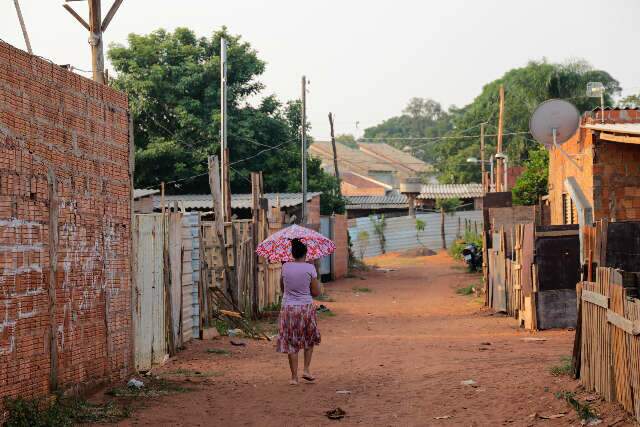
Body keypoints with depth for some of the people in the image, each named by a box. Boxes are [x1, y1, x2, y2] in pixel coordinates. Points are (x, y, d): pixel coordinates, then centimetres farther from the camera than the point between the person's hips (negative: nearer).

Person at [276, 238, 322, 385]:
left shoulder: (285, 267, -2)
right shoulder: (309, 268, -8)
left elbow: (282, 288, 10)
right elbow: (316, 292, -5)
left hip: (288, 308, 1)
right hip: (306, 307, -1)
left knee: (291, 343, 8)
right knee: (310, 339, 21)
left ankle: (294, 377, 8)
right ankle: (306, 370, 13)